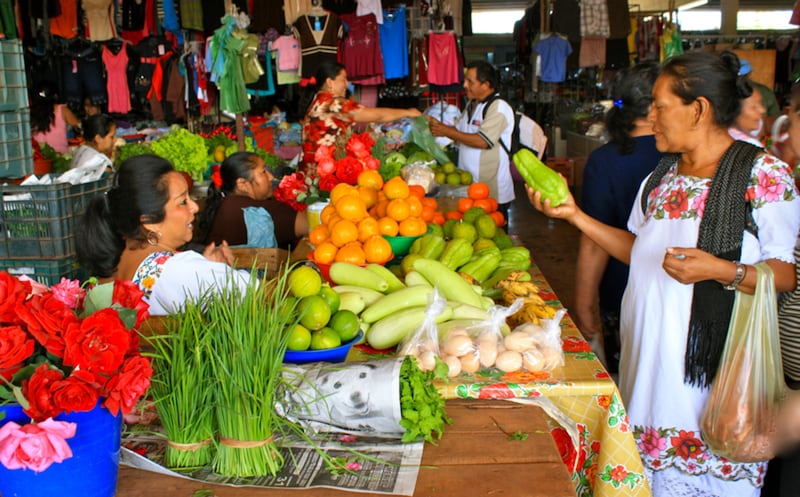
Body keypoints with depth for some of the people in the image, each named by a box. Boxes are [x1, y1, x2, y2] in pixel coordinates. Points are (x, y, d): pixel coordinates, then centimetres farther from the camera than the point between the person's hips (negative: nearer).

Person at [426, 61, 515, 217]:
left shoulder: (499, 107, -14)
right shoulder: (471, 104, 14)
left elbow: (483, 141, -23)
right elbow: (459, 131, 20)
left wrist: (447, 132, -18)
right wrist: (438, 125, 1)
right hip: (468, 186, 8)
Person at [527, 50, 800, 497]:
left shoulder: (764, 174, -10)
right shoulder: (662, 175, 11)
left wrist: (719, 270, -26)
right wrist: (574, 214, 9)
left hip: (714, 362, -6)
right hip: (649, 353, 6)